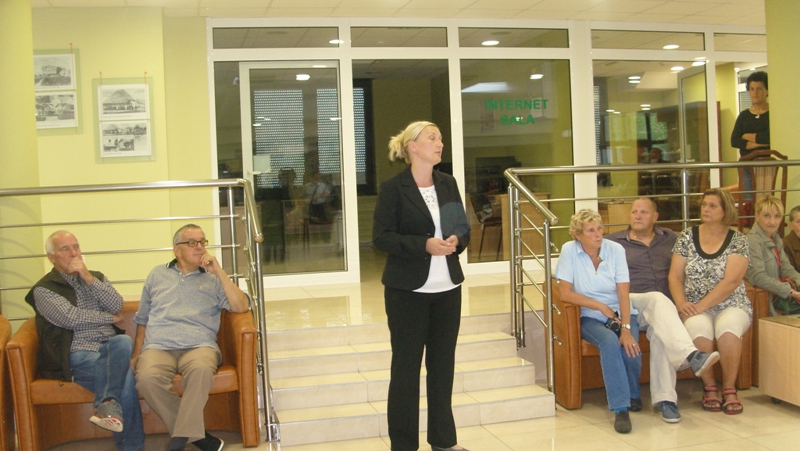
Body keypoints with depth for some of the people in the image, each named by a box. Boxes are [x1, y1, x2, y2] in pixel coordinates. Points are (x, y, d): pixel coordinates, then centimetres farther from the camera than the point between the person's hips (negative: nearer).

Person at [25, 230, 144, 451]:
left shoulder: (96, 277, 23)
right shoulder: (44, 289, 7)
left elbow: (116, 305, 4)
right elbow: (71, 318, -9)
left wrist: (87, 276, -4)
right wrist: (110, 318, 2)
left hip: (112, 348, 4)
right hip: (78, 354, -4)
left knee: (123, 341, -35)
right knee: (125, 377, -32)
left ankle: (108, 403, -46)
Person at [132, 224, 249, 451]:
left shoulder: (213, 279, 18)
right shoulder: (157, 275, 25)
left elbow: (241, 306, 3)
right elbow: (142, 319, 27)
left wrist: (218, 271, -1)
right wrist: (136, 354, 14)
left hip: (199, 346, -1)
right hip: (158, 347, 2)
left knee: (201, 369, -38)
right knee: (147, 377, -34)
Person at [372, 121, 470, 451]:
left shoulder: (448, 184, 10)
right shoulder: (393, 188, -7)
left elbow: (463, 227, 15)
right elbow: (381, 237, -11)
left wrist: (457, 241, -8)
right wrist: (424, 245, -22)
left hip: (447, 288, 5)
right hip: (408, 290, -5)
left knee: (443, 363, 11)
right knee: (406, 365, 3)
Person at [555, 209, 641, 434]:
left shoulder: (615, 250, -4)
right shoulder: (569, 251, -7)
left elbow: (623, 293, -10)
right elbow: (565, 293, -9)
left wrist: (626, 329, -21)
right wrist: (601, 306, -12)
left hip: (620, 313, 2)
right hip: (590, 317, -1)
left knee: (631, 350, -27)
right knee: (610, 342, -34)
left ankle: (632, 394, 7)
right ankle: (620, 408, -29)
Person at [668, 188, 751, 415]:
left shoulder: (737, 240, 0)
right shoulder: (687, 236, 7)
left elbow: (731, 281, -12)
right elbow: (675, 276, 4)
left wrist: (701, 306, -20)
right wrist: (682, 304, -14)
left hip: (730, 305, -1)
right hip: (695, 307, 1)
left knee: (728, 328, -35)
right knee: (699, 329, -34)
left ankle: (729, 388, -15)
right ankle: (709, 387, -12)